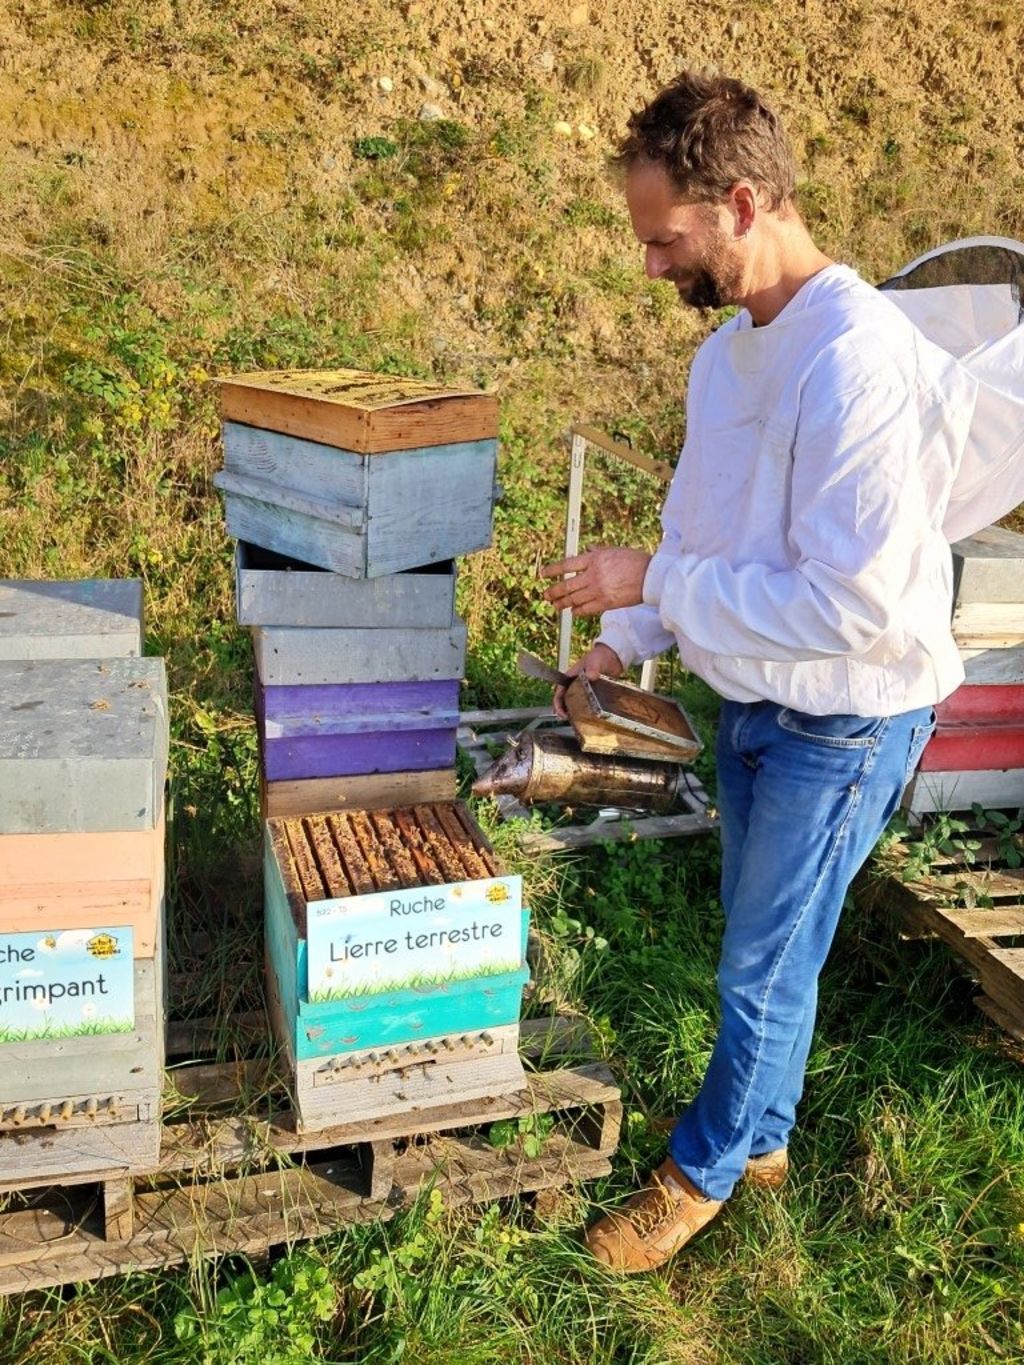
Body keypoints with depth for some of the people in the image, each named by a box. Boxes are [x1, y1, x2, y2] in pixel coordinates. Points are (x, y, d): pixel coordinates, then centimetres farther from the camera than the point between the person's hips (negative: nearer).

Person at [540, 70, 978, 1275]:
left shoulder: (857, 363, -27)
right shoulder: (730, 351, 2)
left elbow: (852, 607, -29)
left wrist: (652, 582, -25)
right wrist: (626, 639, 3)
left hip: (843, 724, -8)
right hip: (752, 699, 8)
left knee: (763, 968, 10)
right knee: (760, 947, 22)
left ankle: (705, 1169, 34)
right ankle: (761, 1135, 45)